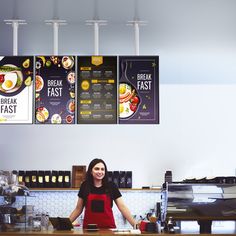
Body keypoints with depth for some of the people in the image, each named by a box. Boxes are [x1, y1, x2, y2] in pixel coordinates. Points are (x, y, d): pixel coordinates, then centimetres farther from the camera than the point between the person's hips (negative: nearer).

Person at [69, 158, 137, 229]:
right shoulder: (85, 186, 2)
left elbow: (122, 207, -4)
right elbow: (78, 209, 9)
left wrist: (135, 224, -12)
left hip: (108, 227, -1)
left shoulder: (111, 186, -1)